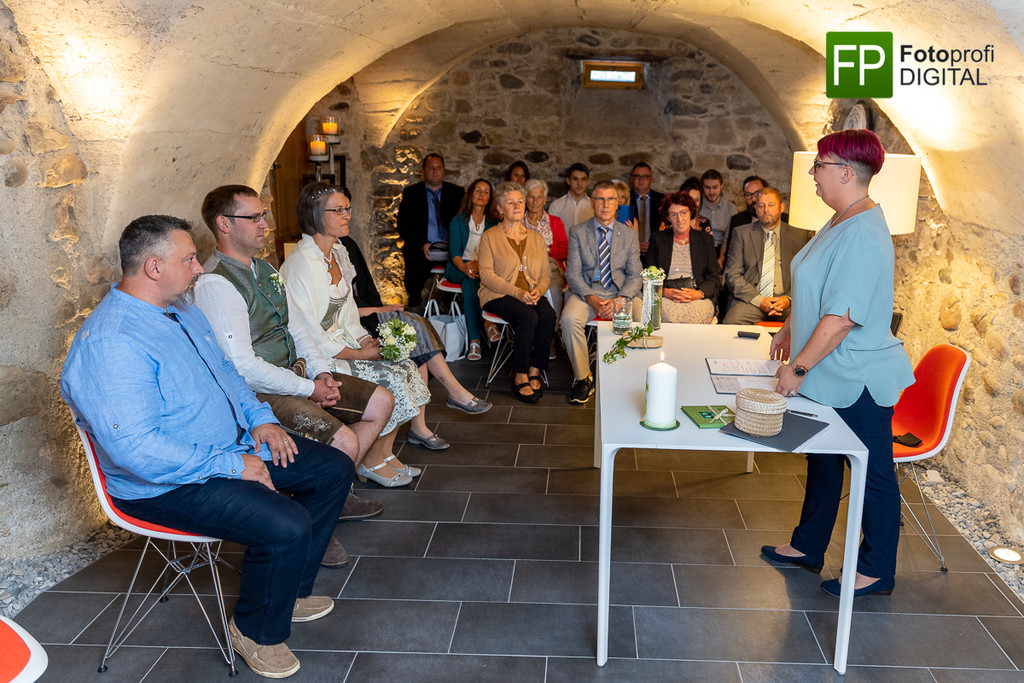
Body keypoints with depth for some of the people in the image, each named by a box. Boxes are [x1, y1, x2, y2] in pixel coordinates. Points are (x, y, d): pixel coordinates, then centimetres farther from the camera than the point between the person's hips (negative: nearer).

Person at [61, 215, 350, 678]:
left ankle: (288, 589, 21)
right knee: (286, 526, -27)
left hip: (236, 445, 10)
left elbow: (225, 369, 21)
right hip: (167, 483, -10)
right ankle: (256, 631, 3)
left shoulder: (181, 307, 7)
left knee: (334, 470, 6)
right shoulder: (109, 344, -26)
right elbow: (136, 449, -32)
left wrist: (259, 418, 3)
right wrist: (233, 466, -25)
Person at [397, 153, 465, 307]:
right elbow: (402, 225, 4)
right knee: (414, 275, -31)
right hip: (421, 249, -1)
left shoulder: (456, 192, 13)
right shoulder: (411, 193, 10)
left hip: (450, 248, 1)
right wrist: (422, 244, -12)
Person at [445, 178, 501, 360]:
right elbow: (454, 252, -5)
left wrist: (479, 266, -24)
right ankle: (487, 322, -34)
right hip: (458, 270, 0)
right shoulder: (458, 221, 8)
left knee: (469, 284, -34)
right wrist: (465, 268, -27)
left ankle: (474, 341, -36)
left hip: (485, 270, 0)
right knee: (471, 279, -36)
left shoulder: (493, 223, 11)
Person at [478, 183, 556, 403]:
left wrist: (539, 290, -10)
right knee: (528, 317, -33)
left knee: (548, 316, -29)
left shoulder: (536, 237, 17)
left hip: (532, 296, 4)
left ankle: (534, 372, -18)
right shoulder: (490, 237, 3)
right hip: (498, 295, -4)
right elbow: (486, 274, -7)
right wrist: (516, 292, -19)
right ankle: (520, 377, -20)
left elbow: (546, 274, 14)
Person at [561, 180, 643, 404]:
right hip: (586, 291, -1)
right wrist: (592, 299, -17)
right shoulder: (577, 232, 6)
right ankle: (582, 379, -14)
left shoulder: (630, 235, 10)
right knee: (569, 318, -32)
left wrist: (618, 301, -15)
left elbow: (635, 276, 5)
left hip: (621, 293, 1)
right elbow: (573, 273, -1)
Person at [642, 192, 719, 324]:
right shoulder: (657, 239, 17)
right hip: (665, 298, -1)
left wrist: (699, 293, -12)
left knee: (694, 315, -34)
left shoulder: (706, 240, 17)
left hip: (698, 299, 1)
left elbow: (714, 279, 10)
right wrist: (665, 292, -13)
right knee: (668, 316, -35)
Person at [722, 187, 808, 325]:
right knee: (731, 322, -32)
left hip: (785, 300, 1)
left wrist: (789, 298, -9)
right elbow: (732, 275, 3)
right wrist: (759, 300, -11)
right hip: (750, 300, 0)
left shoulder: (799, 236, 15)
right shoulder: (741, 234, 11)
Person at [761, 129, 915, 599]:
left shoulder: (862, 234, -25)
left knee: (873, 473, 7)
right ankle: (808, 547, 35)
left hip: (858, 380, -10)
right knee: (822, 462, 20)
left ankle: (876, 570, 24)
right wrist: (790, 328, 20)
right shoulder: (840, 222, 8)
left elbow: (841, 317, -29)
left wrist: (797, 368, -23)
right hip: (830, 376, 10)